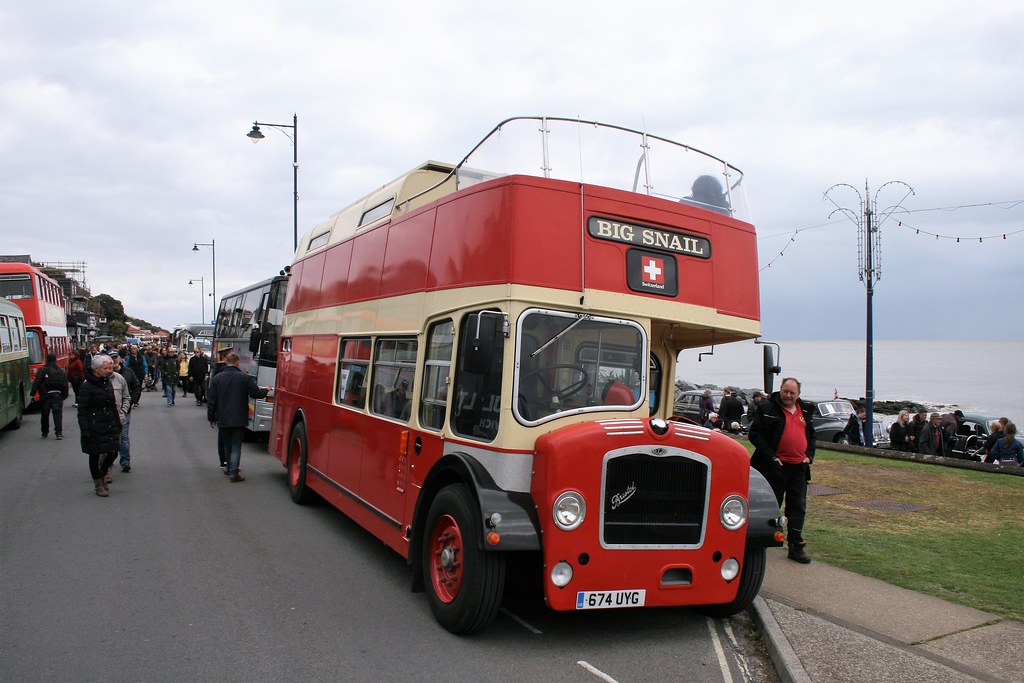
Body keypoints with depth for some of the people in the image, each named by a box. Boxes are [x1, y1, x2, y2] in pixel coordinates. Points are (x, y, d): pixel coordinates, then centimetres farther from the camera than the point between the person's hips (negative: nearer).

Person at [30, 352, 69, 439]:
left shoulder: (42, 370, -3)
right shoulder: (61, 371, 8)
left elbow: (37, 382, -8)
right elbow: (65, 385, 10)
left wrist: (32, 393, -6)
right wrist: (64, 395, 16)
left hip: (45, 395, -1)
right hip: (58, 395, 2)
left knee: (45, 414, 11)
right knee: (58, 413, -2)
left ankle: (45, 432, 20)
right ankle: (59, 432, -13)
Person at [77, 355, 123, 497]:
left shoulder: (107, 384, 10)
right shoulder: (87, 386, -11)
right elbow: (82, 410, -12)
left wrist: (118, 424, 15)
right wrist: (85, 429, -16)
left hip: (110, 425, 6)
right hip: (95, 427, -6)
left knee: (113, 452, 4)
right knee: (95, 455, 6)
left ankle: (102, 474, 31)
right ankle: (98, 485, 18)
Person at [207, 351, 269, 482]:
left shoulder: (217, 378, -1)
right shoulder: (244, 378, -9)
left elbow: (211, 400, 1)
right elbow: (256, 393, -5)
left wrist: (211, 417, 9)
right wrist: (266, 391, 17)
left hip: (223, 420, 3)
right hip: (239, 419, -2)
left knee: (226, 445, 19)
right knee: (236, 446, 1)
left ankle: (228, 467, 31)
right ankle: (233, 473, -5)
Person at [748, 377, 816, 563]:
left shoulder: (805, 411, 12)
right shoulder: (767, 408, -6)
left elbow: (811, 435, 23)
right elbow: (755, 434, -10)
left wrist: (809, 455, 7)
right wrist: (771, 457, -15)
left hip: (799, 467, 5)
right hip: (776, 466, -5)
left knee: (798, 507, 4)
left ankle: (796, 546, 11)